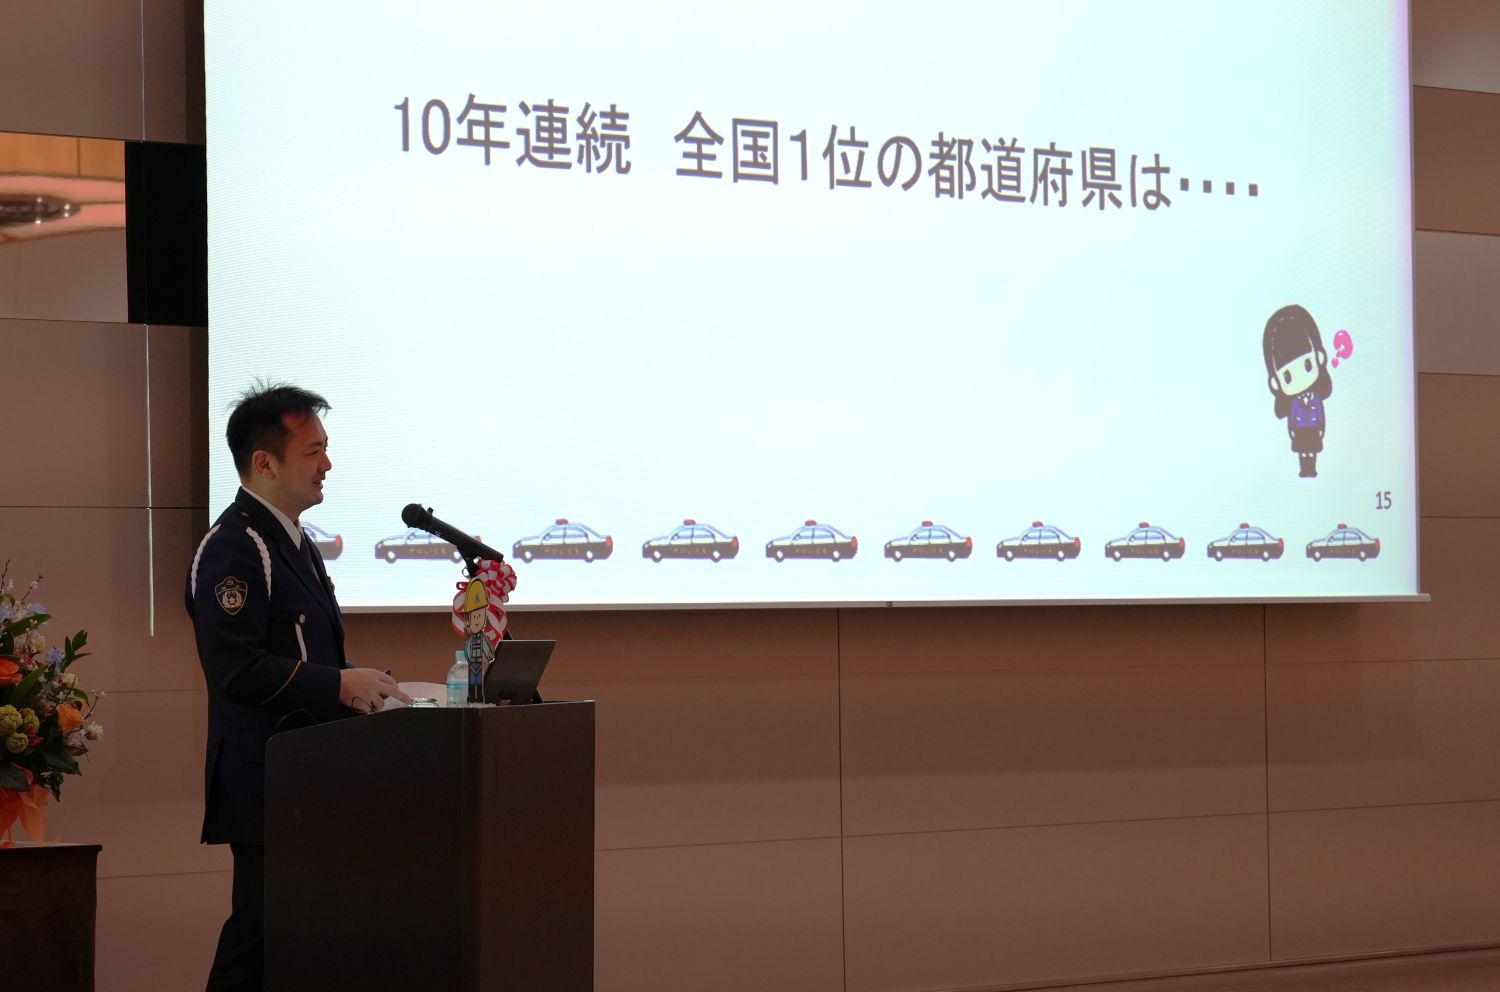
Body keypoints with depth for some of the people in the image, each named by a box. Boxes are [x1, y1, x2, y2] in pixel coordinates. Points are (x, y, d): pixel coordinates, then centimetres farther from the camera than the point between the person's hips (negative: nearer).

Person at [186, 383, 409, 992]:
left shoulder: (294, 544, 19)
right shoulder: (234, 548, -13)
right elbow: (237, 668, -23)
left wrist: (361, 683, 12)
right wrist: (340, 685, -22)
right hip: (266, 780, -10)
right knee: (261, 941, -10)